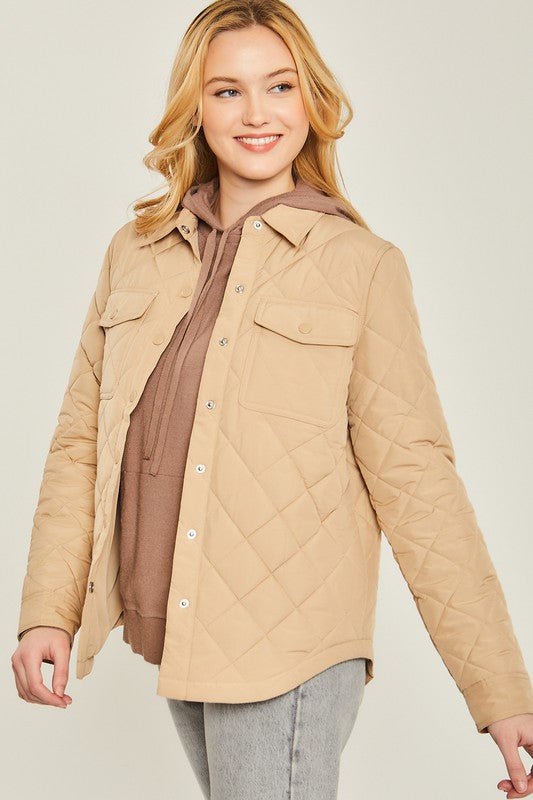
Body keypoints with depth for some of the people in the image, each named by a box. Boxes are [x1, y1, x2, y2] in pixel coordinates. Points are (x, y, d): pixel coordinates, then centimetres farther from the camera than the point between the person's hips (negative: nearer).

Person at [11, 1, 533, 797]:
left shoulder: (362, 266, -4)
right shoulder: (136, 254, 7)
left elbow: (414, 479, -7)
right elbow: (81, 441, 9)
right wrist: (47, 611, 1)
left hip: (289, 649, -4)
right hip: (173, 640, 4)